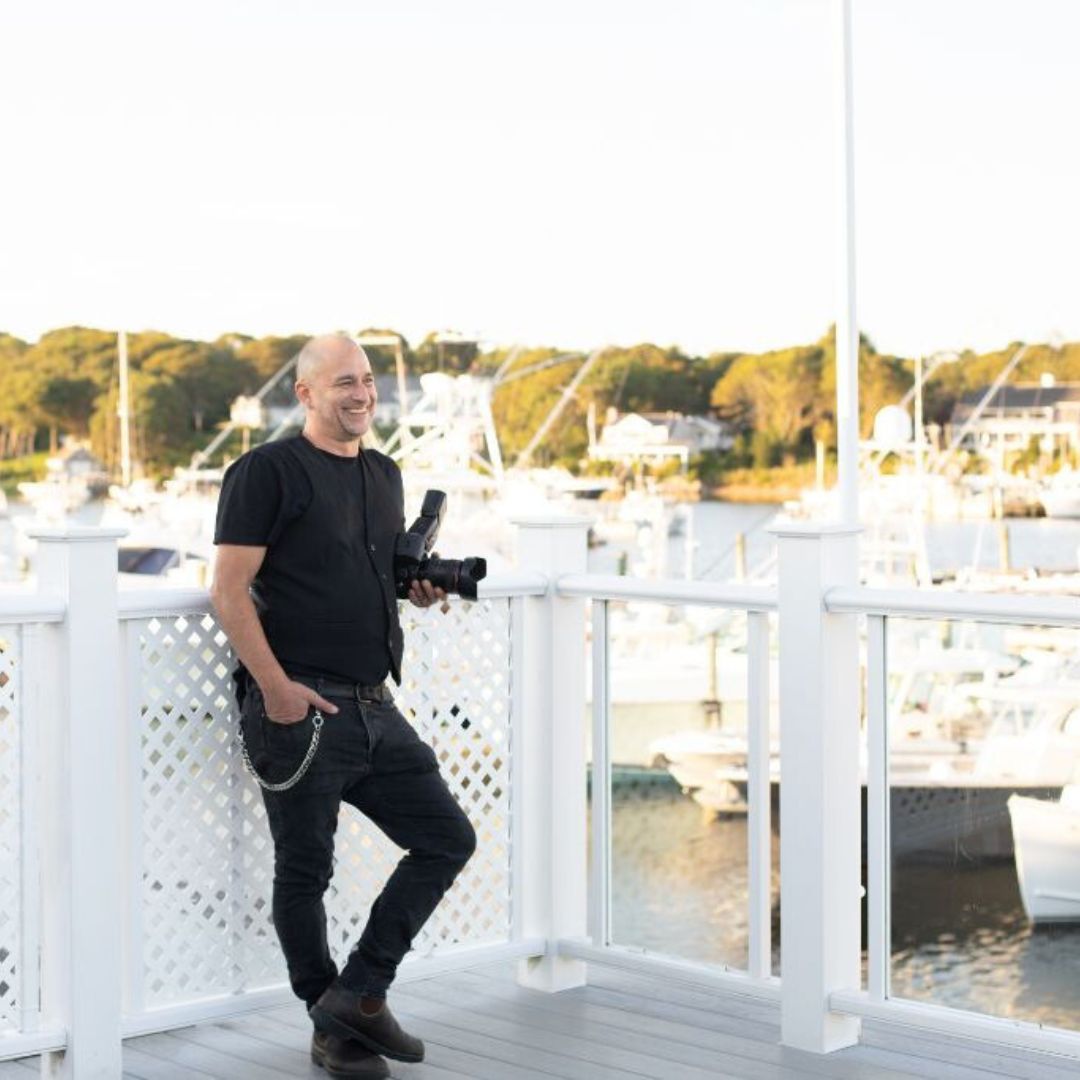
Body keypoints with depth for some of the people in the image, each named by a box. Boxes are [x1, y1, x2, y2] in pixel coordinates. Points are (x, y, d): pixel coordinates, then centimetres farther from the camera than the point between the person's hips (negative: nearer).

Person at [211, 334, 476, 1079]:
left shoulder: (383, 475, 16)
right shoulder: (268, 471, -7)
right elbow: (230, 591, -12)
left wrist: (420, 589, 6)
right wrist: (275, 686, -20)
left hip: (374, 708, 8)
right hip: (299, 710, -7)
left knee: (447, 837, 5)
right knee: (305, 873, 5)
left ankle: (359, 994, 13)